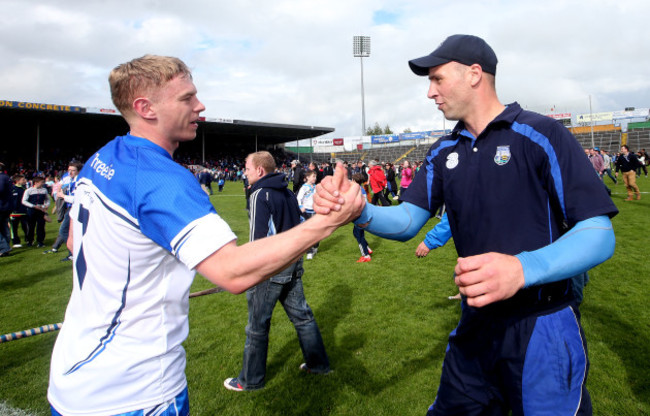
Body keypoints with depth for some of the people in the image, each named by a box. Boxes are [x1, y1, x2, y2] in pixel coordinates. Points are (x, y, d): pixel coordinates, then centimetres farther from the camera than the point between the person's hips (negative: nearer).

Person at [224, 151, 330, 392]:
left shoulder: (260, 194, -15)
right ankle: (318, 364, 30)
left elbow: (259, 237, -21)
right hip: (294, 264, 8)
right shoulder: (288, 193, 10)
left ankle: (251, 380, 21)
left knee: (257, 326, 6)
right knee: (302, 315, 18)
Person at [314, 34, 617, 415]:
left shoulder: (541, 135, -12)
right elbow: (407, 222, 0)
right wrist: (359, 211, -21)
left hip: (543, 327, -5)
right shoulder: (444, 153, 5)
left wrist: (521, 269, -35)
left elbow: (600, 234, -17)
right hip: (476, 323, 6)